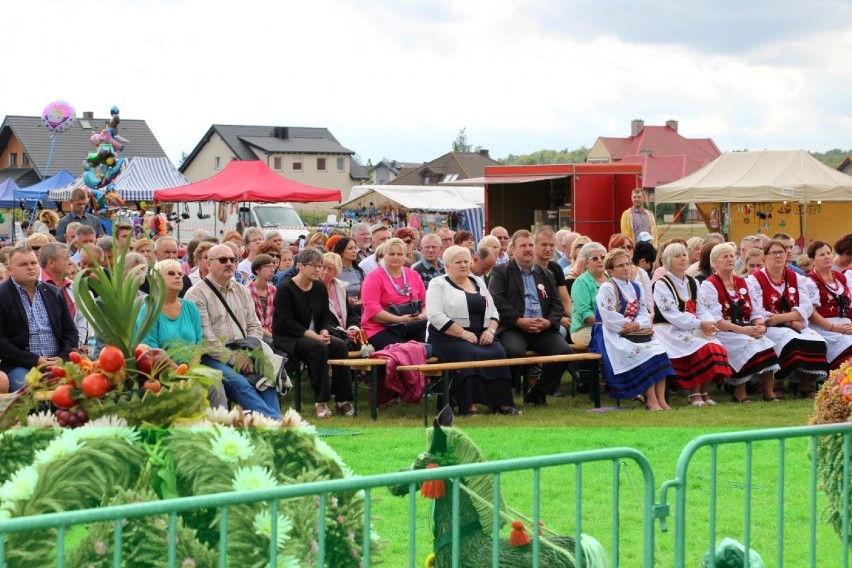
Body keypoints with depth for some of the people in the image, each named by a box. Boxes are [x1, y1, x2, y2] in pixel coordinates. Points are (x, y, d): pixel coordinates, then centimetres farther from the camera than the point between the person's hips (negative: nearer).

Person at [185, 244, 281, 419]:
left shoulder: (242, 291, 18)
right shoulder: (196, 294, -3)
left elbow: (254, 326, 15)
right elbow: (204, 336, -11)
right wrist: (232, 358, -15)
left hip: (243, 356, 6)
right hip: (214, 358, -6)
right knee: (240, 384, -31)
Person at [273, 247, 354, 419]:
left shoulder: (320, 288, 11)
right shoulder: (285, 289, -9)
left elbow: (326, 317, 13)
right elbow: (286, 322, -17)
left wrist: (324, 332, -11)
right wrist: (313, 336, -23)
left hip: (314, 336, 6)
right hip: (287, 338, -6)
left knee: (339, 345, -23)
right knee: (319, 347, -34)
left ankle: (343, 399, -19)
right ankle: (320, 401, -28)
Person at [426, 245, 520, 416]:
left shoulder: (478, 282, 20)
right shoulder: (439, 284, 2)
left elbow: (493, 312, 18)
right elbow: (436, 316, -12)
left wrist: (490, 330, -4)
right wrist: (463, 333, -18)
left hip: (480, 336, 5)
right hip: (448, 338, -5)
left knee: (498, 352, -25)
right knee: (470, 354, -34)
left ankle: (501, 402, -24)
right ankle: (469, 405, -32)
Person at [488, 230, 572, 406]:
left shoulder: (546, 275, 24)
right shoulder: (500, 271, 10)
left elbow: (557, 305, 18)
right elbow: (497, 301, -5)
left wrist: (548, 322, -5)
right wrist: (520, 321, -15)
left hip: (543, 330, 4)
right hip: (513, 328, -4)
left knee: (564, 350, -22)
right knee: (515, 351, -37)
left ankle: (537, 393, -3)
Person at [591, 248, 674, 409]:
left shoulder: (635, 287, 17)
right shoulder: (607, 288, -7)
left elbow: (644, 313, 11)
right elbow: (610, 318, -16)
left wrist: (637, 324, -11)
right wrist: (632, 325, -13)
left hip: (633, 333, 7)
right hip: (613, 335, -7)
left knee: (658, 350, -17)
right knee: (644, 353, -28)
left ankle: (661, 399, -21)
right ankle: (651, 401, -25)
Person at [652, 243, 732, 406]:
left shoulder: (692, 283, 17)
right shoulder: (661, 284, -6)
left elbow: (700, 309, 13)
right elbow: (672, 315, -16)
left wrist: (710, 323, -10)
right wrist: (700, 324, -20)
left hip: (693, 329, 6)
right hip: (670, 330, -6)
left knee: (716, 348, -20)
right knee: (701, 349, -29)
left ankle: (704, 391, -10)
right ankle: (695, 393, -18)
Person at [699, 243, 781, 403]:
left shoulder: (742, 282, 19)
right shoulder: (709, 285, -2)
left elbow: (755, 312, 15)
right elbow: (715, 320, -14)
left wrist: (760, 326, -9)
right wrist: (742, 330, -23)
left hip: (747, 330, 6)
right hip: (722, 333, -6)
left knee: (766, 344, -23)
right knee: (747, 344, -32)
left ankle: (769, 392, -22)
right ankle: (739, 394, -22)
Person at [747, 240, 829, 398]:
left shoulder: (797, 278, 14)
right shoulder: (754, 280, 0)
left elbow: (807, 307, 2)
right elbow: (758, 314, -11)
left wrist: (782, 317, -15)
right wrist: (791, 321, -12)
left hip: (795, 327, 5)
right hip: (769, 329, -5)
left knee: (817, 342, -23)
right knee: (792, 342, -34)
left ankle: (805, 386, -7)